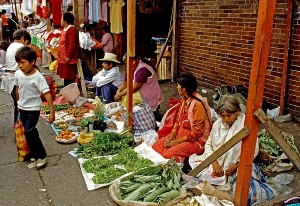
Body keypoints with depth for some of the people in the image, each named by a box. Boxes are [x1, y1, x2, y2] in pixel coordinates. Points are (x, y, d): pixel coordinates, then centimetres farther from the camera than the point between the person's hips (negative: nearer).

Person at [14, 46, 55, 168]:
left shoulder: (38, 77, -23)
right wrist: (18, 103, 20)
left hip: (33, 109, -6)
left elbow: (47, 94, -24)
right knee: (30, 132, 15)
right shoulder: (18, 74, -5)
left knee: (28, 131, -16)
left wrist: (52, 111, -27)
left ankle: (41, 156, -3)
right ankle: (34, 153, 31)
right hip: (22, 108, 6)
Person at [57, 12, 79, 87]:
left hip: (68, 59, -10)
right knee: (65, 77, 15)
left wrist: (68, 56, -22)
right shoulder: (65, 29, 16)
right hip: (63, 58, 10)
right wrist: (59, 55, 19)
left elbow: (72, 44, -22)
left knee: (69, 79, -4)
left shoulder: (71, 30, -16)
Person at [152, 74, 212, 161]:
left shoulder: (198, 104, -23)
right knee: (156, 146, -3)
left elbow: (196, 132, -22)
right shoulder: (184, 99, 4)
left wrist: (177, 141, -17)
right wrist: (171, 136, -2)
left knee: (168, 155, -25)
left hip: (196, 140, -9)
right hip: (181, 134, 9)